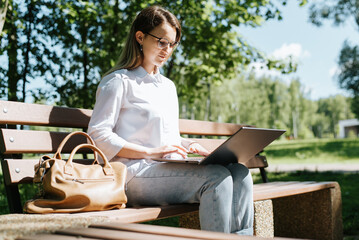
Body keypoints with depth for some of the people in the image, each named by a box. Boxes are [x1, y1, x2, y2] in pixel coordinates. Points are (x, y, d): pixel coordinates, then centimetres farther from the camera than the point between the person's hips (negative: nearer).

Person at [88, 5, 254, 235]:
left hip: (171, 170, 7)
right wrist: (151, 152, -16)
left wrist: (190, 145, 6)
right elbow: (99, 136, -8)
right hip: (134, 175, -7)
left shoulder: (168, 86, 26)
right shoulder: (118, 81, 2)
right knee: (216, 176, -28)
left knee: (240, 173, -16)